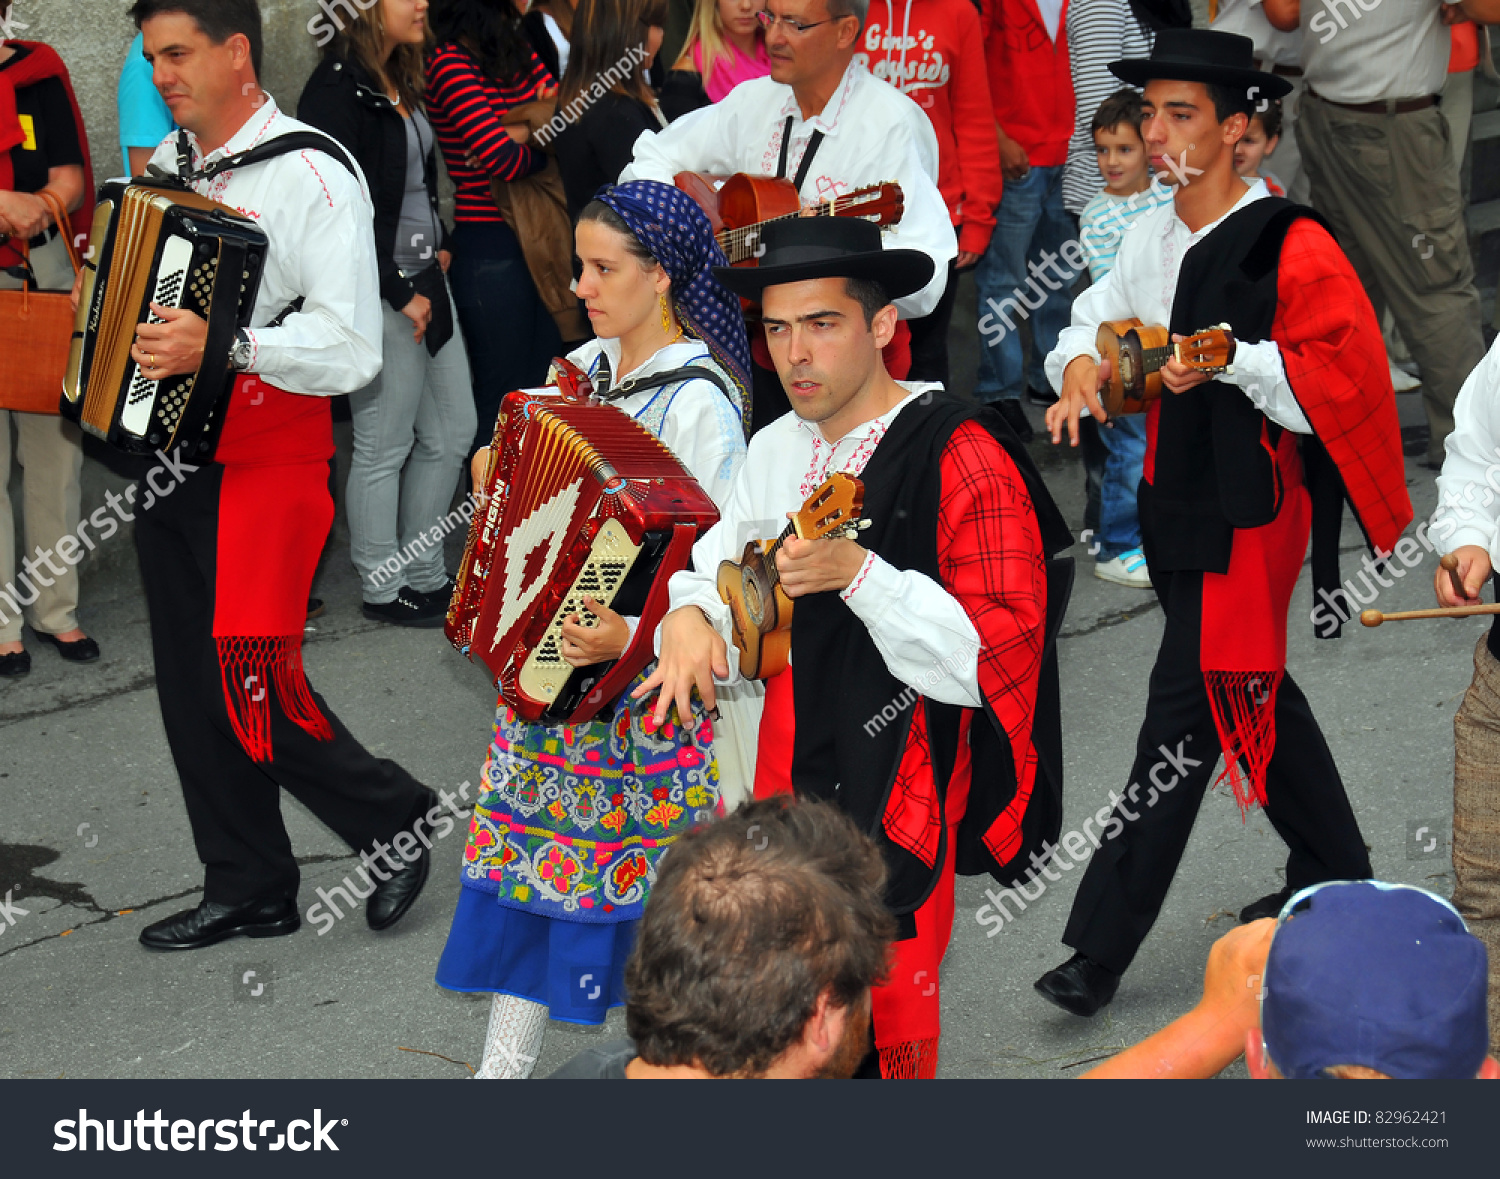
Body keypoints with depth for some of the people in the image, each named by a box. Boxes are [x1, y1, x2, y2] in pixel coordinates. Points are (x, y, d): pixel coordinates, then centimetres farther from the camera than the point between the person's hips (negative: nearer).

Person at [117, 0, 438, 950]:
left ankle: (396, 819, 14)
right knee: (191, 683, 9)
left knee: (254, 682, -9)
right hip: (170, 454, 8)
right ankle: (248, 891, 21)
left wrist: (223, 345, -29)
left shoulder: (312, 177, -13)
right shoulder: (166, 166, 10)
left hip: (267, 464, -7)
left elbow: (352, 348, -21)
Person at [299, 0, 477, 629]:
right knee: (385, 447, 1)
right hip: (380, 294, -9)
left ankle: (424, 574, 25)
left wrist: (438, 244, 11)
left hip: (424, 284, 9)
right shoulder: (337, 88, -17)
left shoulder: (401, 82, 11)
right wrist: (398, 292, -17)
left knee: (452, 431, 14)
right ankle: (383, 588, 14)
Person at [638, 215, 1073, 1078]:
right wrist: (690, 615, -5)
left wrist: (859, 573, -28)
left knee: (877, 1043, -1)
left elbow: (1002, 653, -19)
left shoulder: (962, 456, -13)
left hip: (894, 820, -6)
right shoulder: (776, 451, 10)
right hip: (785, 797, 7)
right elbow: (719, 572, 20)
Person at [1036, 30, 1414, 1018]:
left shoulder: (1292, 247, -15)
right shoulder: (1150, 240, 7)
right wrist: (1082, 362, -2)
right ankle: (1337, 875, 37)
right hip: (1174, 499, 8)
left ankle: (1104, 946, -3)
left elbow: (1339, 376, -17)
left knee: (1187, 710, -6)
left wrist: (1233, 361, -27)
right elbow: (1099, 316, 20)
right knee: (1251, 691, 19)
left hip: (1250, 510, -8)